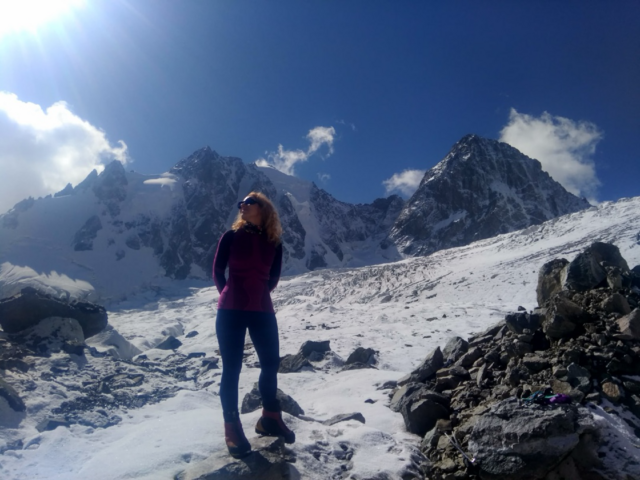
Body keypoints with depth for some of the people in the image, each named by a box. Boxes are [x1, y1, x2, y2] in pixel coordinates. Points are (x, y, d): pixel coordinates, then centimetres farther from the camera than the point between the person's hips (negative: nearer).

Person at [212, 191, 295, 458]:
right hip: (230, 312, -3)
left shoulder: (274, 242, 4)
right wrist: (232, 297, 10)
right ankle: (232, 428, 13)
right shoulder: (231, 236, -1)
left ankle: (270, 418, 29)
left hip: (262, 311, 3)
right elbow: (217, 271, 5)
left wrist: (257, 295, 13)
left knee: (271, 363, 9)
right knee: (232, 368, 1)